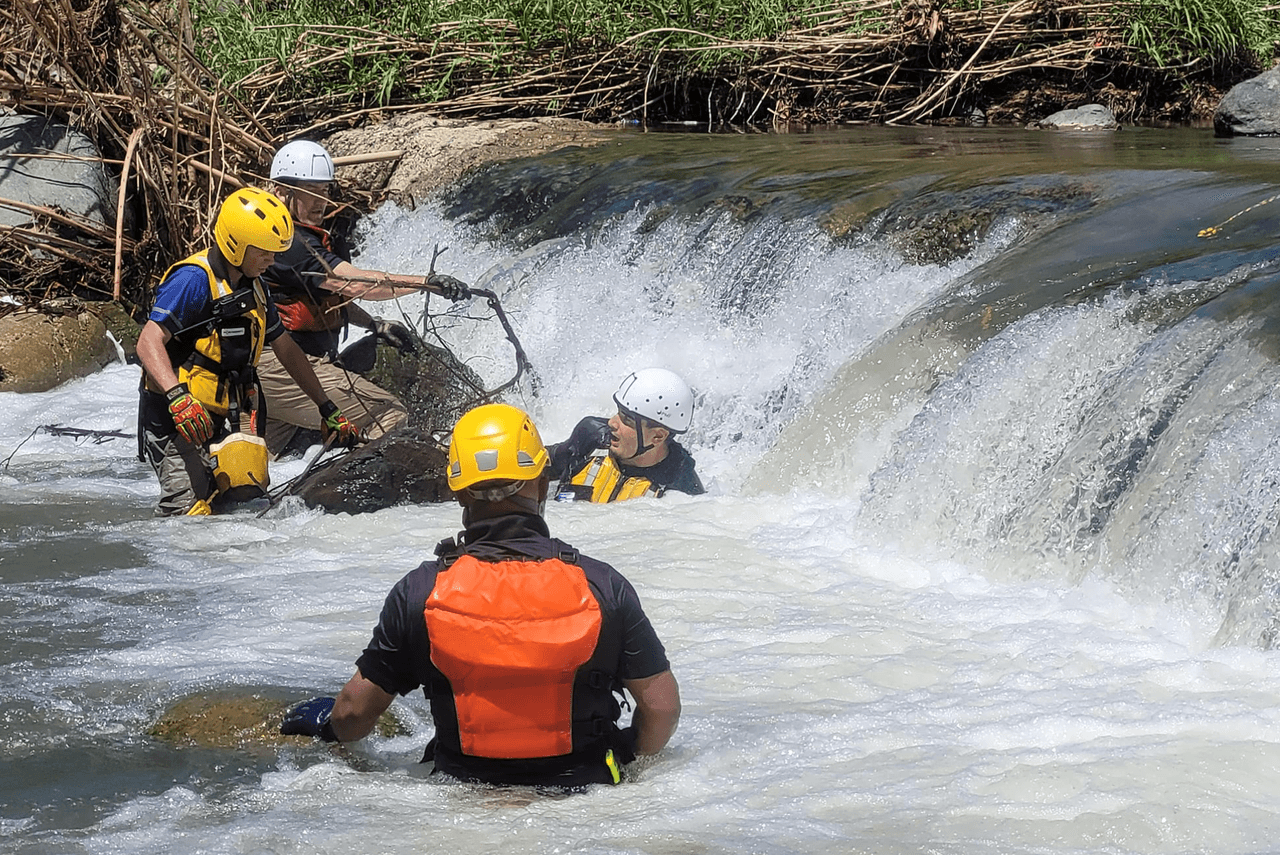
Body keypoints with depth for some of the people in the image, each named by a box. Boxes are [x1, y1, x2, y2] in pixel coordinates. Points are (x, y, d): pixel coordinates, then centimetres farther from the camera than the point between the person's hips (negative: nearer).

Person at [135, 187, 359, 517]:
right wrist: (177, 396, -37)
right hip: (176, 417, -8)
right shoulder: (194, 280, -12)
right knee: (190, 508, -23)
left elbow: (286, 350, 27)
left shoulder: (254, 290, 16)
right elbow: (149, 342, -22)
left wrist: (327, 409, 27)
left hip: (225, 420, 8)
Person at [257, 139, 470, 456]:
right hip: (285, 367, -11)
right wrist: (427, 282, -30)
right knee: (390, 417, -16)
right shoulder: (287, 242, -17)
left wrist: (375, 325, 12)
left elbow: (331, 295, 26)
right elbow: (354, 283, -26)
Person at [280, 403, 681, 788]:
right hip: (583, 794, 0)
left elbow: (355, 711, -4)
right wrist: (633, 757, 12)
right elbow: (662, 705, -8)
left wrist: (327, 725, 20)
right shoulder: (603, 586, -13)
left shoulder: (419, 592, -12)